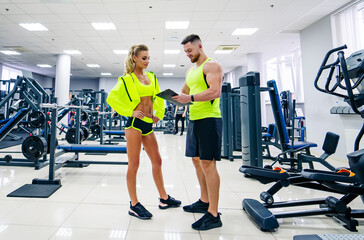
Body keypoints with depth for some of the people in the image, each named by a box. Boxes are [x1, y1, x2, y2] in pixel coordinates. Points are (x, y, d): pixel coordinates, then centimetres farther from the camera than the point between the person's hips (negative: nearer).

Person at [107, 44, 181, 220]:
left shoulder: (151, 77, 14)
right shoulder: (127, 79, -3)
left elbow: (158, 97, 25)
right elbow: (111, 98, -6)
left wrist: (159, 113, 13)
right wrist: (130, 112, -11)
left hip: (148, 124, 7)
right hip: (135, 123, -6)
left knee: (157, 161, 12)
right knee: (133, 164, 1)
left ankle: (164, 198, 27)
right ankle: (134, 205, 15)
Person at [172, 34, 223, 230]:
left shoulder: (211, 66, -5)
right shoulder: (191, 71, 22)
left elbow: (215, 92, -19)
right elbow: (185, 93, 26)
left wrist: (190, 98, -27)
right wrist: (174, 97, 5)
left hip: (209, 119, -9)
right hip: (194, 119, 9)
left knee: (208, 163, -10)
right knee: (197, 161, 13)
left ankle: (213, 215, 0)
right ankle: (204, 201, 28)